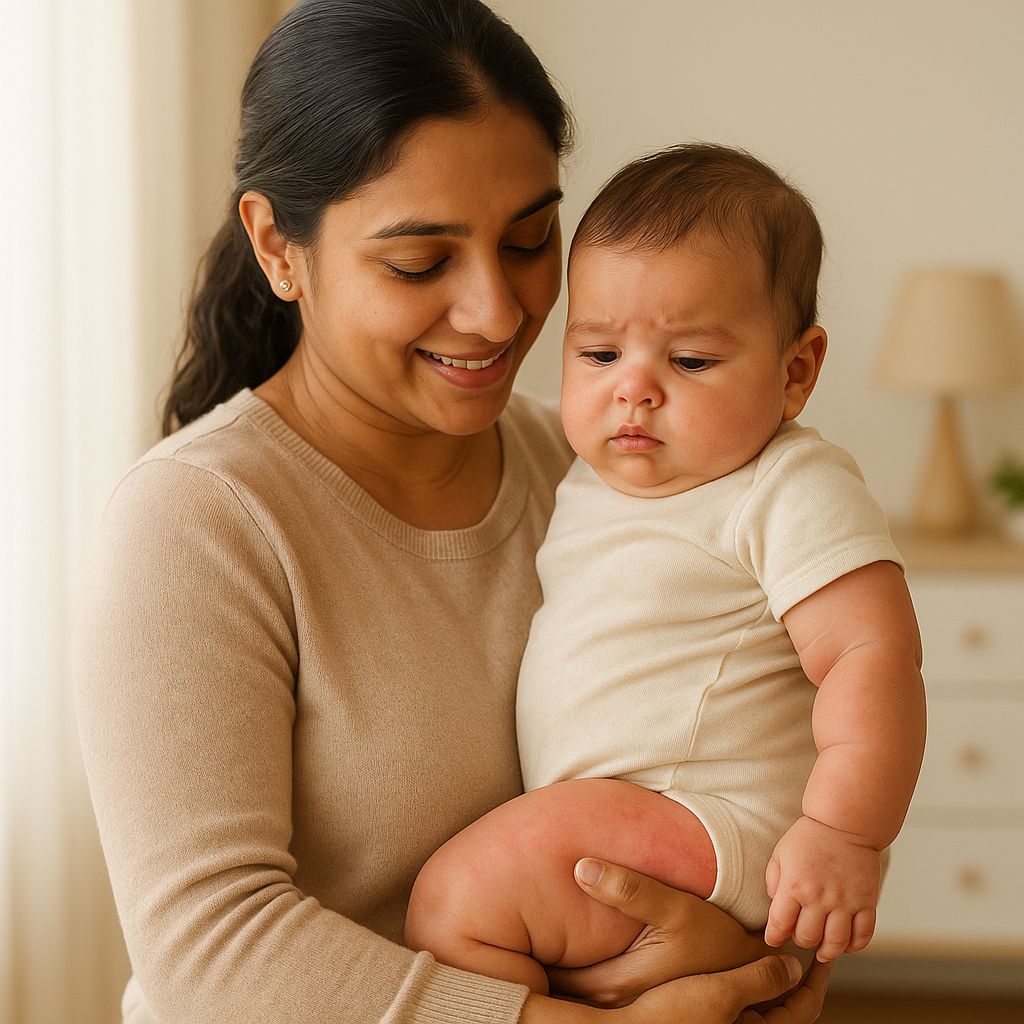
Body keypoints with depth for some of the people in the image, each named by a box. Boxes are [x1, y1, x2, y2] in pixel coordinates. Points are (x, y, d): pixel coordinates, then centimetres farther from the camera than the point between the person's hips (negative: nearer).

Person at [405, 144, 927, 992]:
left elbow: (874, 653, -22)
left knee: (454, 903, -20)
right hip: (590, 820, 9)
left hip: (715, 833, -9)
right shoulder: (591, 483, 13)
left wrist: (844, 835, -29)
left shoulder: (795, 493, -13)